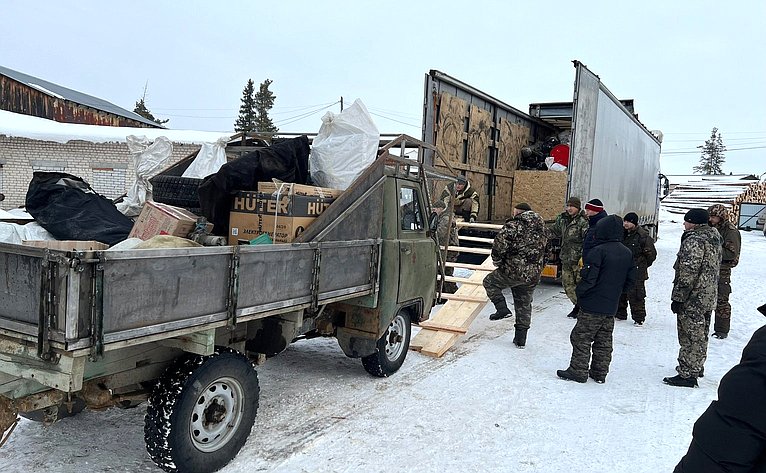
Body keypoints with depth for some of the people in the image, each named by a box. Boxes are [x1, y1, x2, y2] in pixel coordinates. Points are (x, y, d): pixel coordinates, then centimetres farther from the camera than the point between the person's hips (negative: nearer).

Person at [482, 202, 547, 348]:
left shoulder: (514, 224, -9)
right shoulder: (541, 227, 14)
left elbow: (500, 242, -19)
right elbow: (543, 247, 20)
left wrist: (497, 260, -3)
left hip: (514, 270, -7)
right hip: (533, 276, 7)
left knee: (490, 282, 16)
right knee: (524, 306, 17)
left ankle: (502, 308, 2)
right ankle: (521, 339, 23)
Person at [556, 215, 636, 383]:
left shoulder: (598, 251, -18)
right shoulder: (627, 253, 7)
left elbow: (589, 279, -20)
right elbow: (630, 280, 14)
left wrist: (578, 292, -5)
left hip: (593, 306, -8)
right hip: (611, 307, 8)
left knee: (581, 339, 3)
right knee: (604, 341, 15)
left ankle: (578, 371, 7)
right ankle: (600, 373, 22)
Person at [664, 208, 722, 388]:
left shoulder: (694, 241, -20)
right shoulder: (714, 239, 12)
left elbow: (687, 273, -23)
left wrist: (677, 297, -18)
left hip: (693, 299, -10)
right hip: (709, 297, 10)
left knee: (690, 336, -4)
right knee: (700, 335, 20)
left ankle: (687, 375, 1)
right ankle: (696, 367, 33)